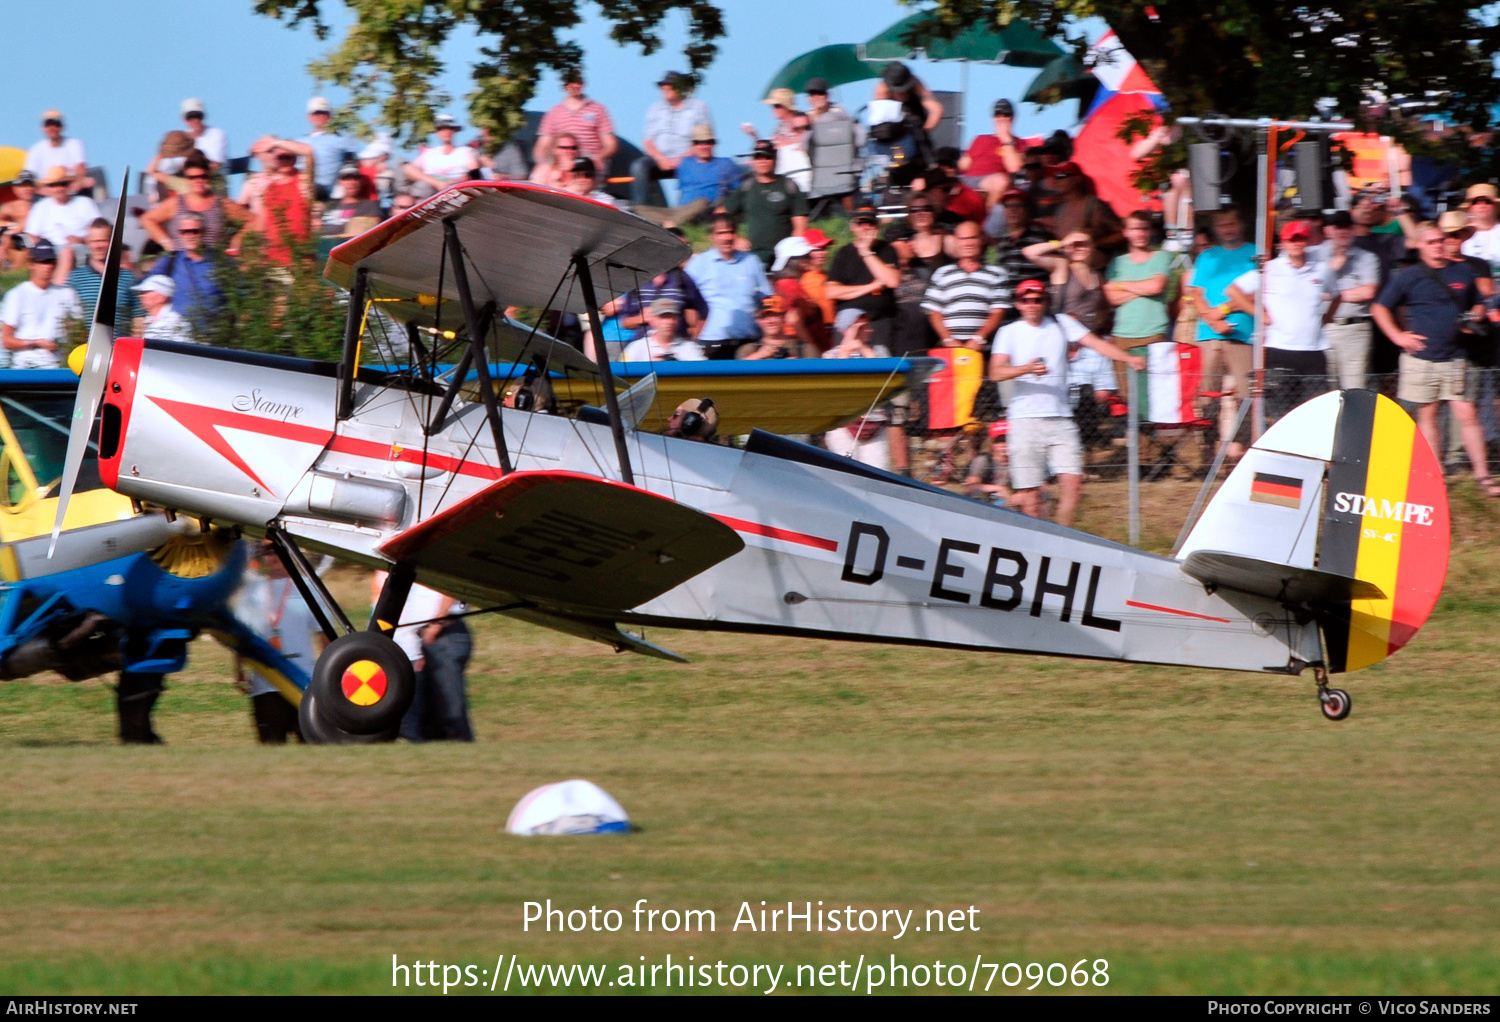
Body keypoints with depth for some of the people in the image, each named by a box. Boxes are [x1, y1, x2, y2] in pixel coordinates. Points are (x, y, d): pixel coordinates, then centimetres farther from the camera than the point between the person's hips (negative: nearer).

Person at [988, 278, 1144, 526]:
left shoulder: (1062, 324, 11)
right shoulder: (1009, 332, 6)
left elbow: (1095, 343, 1)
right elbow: (996, 372, -8)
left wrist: (1129, 358, -13)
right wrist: (1026, 369, -25)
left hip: (1060, 419, 2)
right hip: (1024, 420, -2)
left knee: (1072, 482, -10)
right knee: (1029, 492, -4)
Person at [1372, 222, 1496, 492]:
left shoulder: (1463, 273, 11)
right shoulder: (1409, 276, 2)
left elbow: (1477, 305, 24)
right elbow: (1379, 308, 5)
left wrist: (1475, 317, 2)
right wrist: (1398, 336, -4)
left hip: (1455, 358, 1)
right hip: (1422, 357, -1)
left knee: (1467, 415, -4)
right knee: (1427, 415, 4)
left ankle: (1483, 476, -3)